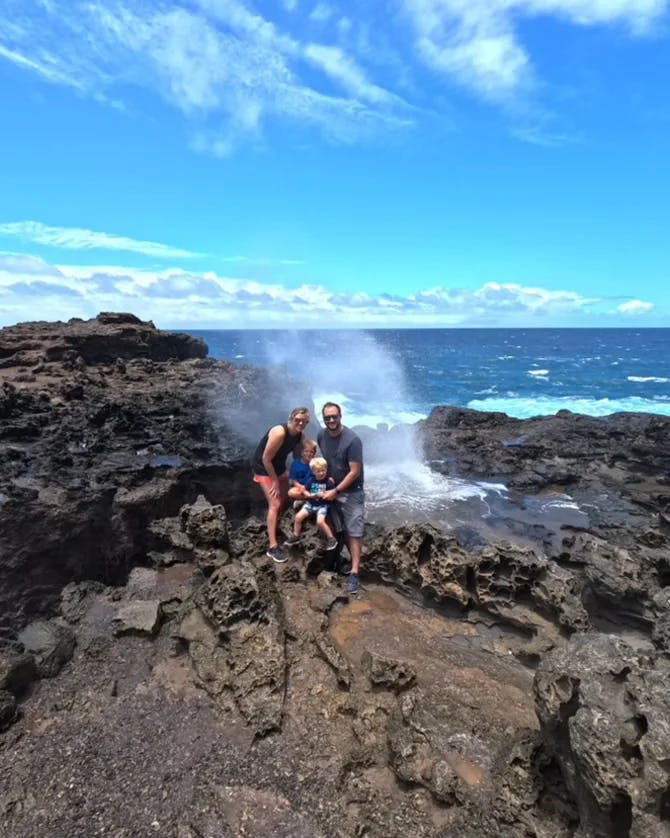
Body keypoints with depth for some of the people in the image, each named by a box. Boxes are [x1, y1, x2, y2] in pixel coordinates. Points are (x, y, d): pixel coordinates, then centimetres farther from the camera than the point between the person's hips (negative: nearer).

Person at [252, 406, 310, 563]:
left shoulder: (299, 435, -8)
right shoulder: (279, 433, -32)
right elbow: (266, 459, -27)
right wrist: (275, 481, -19)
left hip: (279, 466, 8)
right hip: (264, 468, -8)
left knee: (285, 498, 17)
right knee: (275, 504, -13)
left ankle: (274, 529, 39)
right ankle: (273, 547, -9)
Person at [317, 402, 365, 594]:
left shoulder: (352, 440, -23)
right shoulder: (321, 436, -4)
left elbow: (355, 472, -21)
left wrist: (336, 491, -17)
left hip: (351, 492, -6)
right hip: (332, 489, 6)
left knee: (354, 533, -3)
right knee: (342, 530, 15)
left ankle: (354, 574, 1)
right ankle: (354, 559, 32)